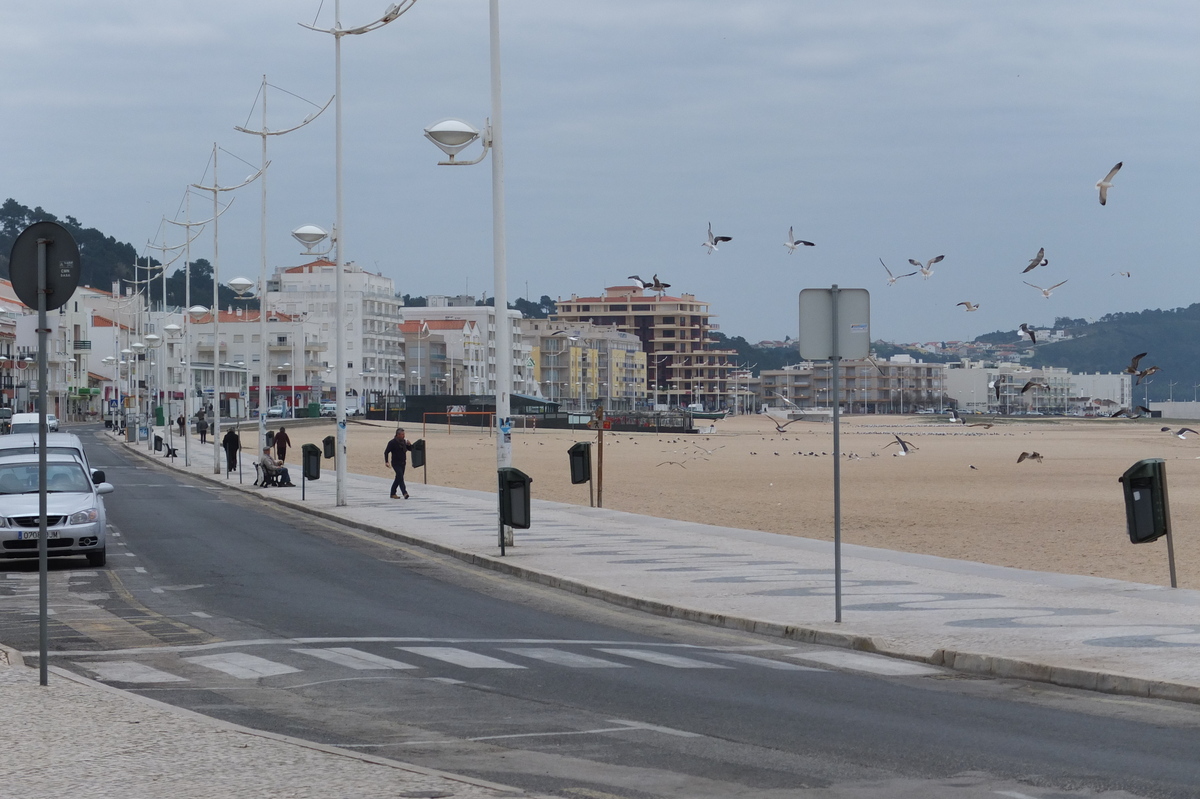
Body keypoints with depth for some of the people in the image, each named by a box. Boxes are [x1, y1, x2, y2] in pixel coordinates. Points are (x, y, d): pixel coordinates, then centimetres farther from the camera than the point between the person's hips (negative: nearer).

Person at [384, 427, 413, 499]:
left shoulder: (404, 441, 9)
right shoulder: (392, 442, -11)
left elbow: (410, 449, 16)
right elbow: (386, 452, -9)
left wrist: (409, 444, -6)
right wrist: (386, 462, -17)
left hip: (402, 463, 7)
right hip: (396, 464, -7)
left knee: (398, 479, 11)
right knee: (400, 477, -18)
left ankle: (393, 494, 21)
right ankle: (405, 493, -25)